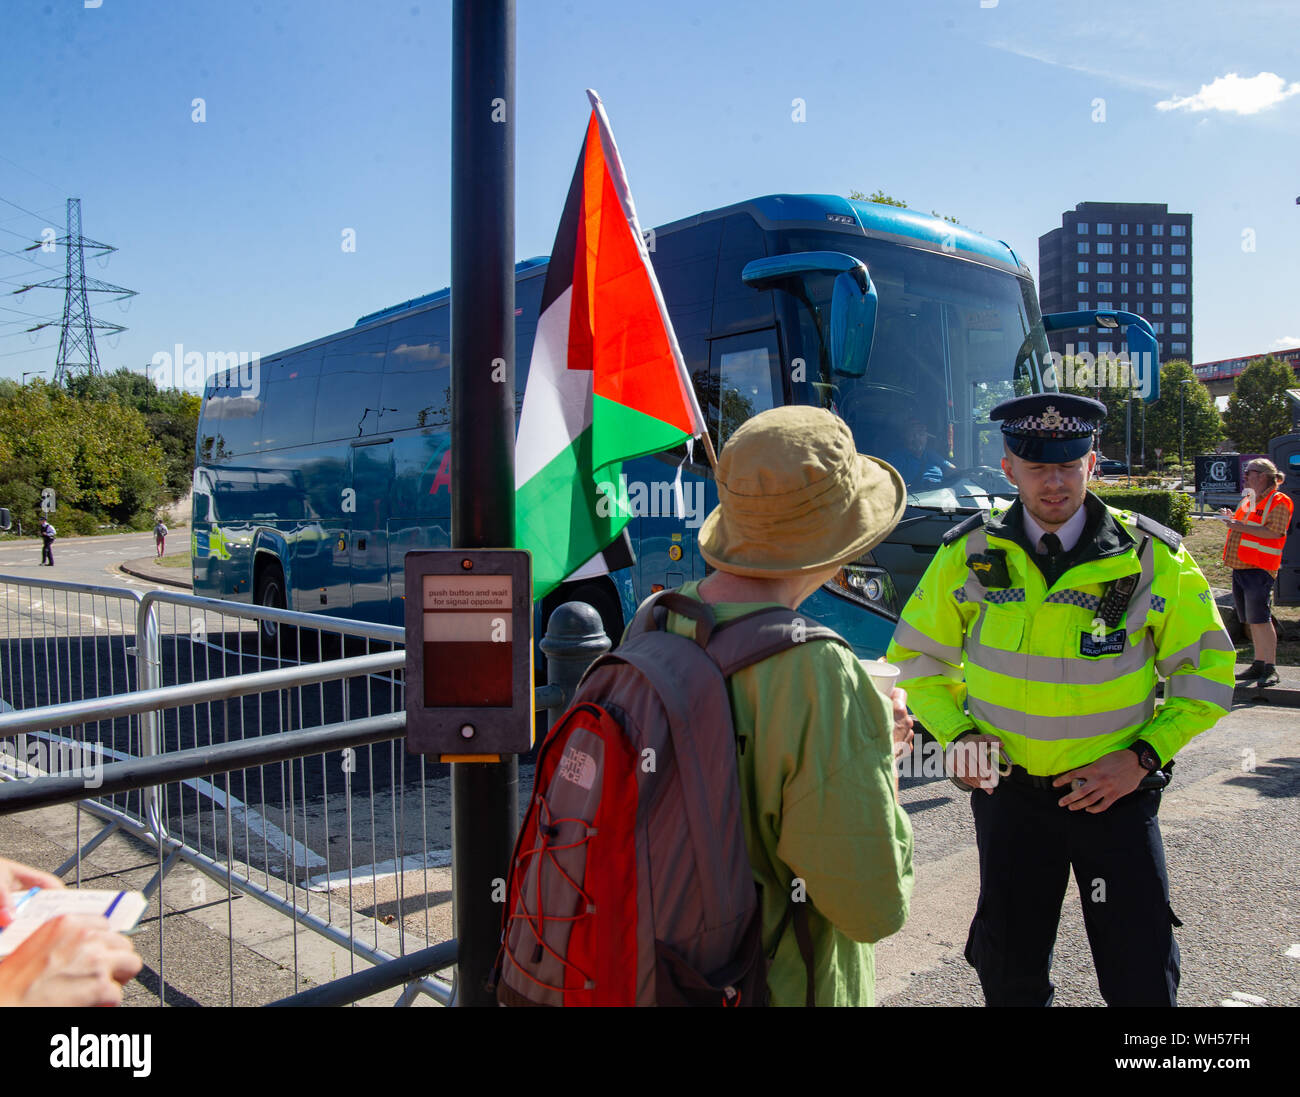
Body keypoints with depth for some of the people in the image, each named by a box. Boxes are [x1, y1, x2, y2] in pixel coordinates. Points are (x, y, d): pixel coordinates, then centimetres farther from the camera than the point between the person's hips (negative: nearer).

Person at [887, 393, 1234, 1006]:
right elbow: (917, 656, 5)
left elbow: (1206, 668, 0)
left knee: (1142, 978, 8)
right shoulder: (969, 555, -6)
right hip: (1008, 789, 1)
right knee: (1010, 975, 15)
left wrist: (1145, 755, -11)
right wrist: (957, 734, -9)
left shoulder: (1154, 558, -8)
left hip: (1116, 789, -1)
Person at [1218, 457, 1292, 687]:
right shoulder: (1248, 500, 20)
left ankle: (1270, 668, -4)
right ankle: (1259, 664, 19)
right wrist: (1232, 520, 9)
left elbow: (1274, 532, -18)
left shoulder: (1279, 501, -6)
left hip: (1260, 569, -9)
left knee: (1260, 619, -10)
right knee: (1250, 621, 11)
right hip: (1240, 566, 9)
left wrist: (1242, 526, -21)